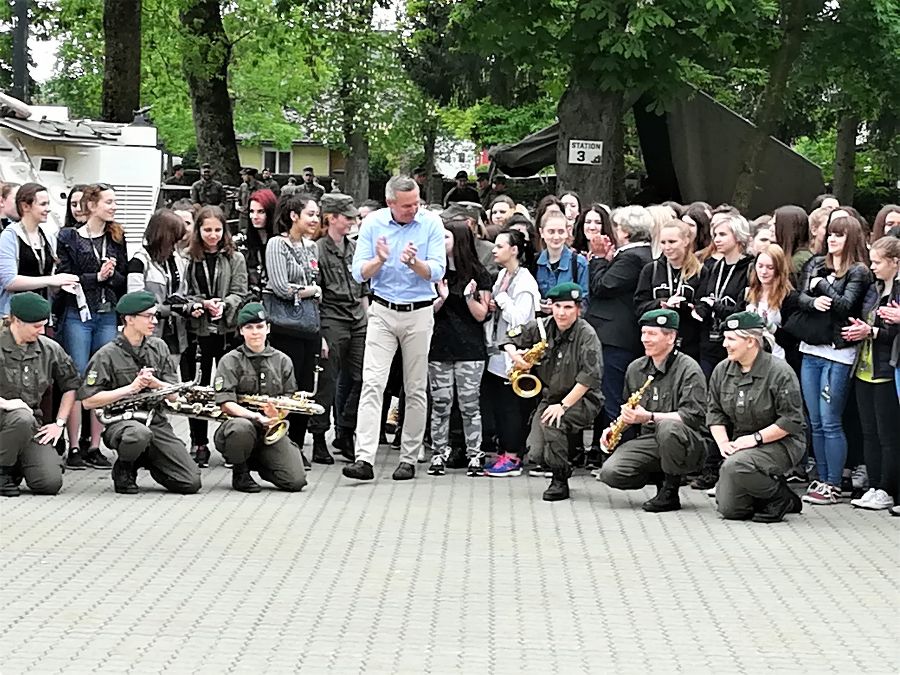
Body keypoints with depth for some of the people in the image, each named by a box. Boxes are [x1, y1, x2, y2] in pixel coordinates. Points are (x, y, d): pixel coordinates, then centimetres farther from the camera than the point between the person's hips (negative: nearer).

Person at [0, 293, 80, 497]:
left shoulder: (49, 349, 6)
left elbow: (71, 384, 19)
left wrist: (59, 423, 10)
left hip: (33, 424, 4)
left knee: (51, 483, -15)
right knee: (22, 418, -40)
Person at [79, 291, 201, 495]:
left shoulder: (158, 348, 11)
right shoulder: (107, 355, -4)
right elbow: (88, 401, -10)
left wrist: (155, 383, -13)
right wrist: (131, 388, -13)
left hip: (157, 422, 4)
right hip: (121, 421, -4)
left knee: (191, 483, -11)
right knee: (140, 433, -43)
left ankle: (146, 460, 18)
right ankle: (123, 469, -7)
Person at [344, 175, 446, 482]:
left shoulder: (431, 223, -4)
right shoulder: (373, 224, -2)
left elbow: (437, 272, -8)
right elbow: (359, 273, -2)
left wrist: (413, 262, -27)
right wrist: (379, 260, -22)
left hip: (419, 314, 0)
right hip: (383, 311, 0)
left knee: (416, 389, 5)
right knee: (372, 383, -12)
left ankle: (409, 459, 12)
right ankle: (364, 458, -19)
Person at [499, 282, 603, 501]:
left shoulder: (586, 335, -14)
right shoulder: (542, 328, 2)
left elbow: (590, 376, -22)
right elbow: (511, 340, 17)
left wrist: (564, 405, -25)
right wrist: (514, 354, -7)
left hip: (582, 400, -5)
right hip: (550, 398, 5)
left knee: (552, 422, -34)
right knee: (535, 454, -14)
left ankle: (560, 481, -16)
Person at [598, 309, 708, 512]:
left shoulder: (688, 369, -8)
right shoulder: (635, 368, 14)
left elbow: (693, 416, -20)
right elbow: (629, 411, 29)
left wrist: (649, 417, -27)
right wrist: (615, 427, 7)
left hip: (690, 446, -6)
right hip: (647, 441, 6)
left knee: (666, 427, -41)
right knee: (610, 473, -21)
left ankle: (671, 492, -18)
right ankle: (661, 476, 8)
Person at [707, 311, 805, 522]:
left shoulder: (779, 372, -15)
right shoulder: (722, 370, 5)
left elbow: (791, 420, -16)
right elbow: (715, 412, 9)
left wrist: (755, 438, -20)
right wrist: (723, 443, -8)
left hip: (781, 442, -6)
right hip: (741, 444, 6)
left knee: (735, 466, -35)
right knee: (729, 509, -7)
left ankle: (780, 498, -9)